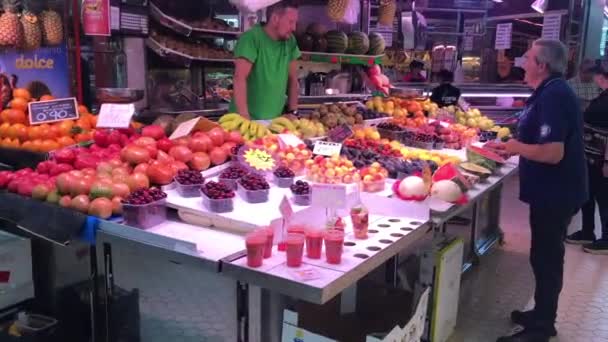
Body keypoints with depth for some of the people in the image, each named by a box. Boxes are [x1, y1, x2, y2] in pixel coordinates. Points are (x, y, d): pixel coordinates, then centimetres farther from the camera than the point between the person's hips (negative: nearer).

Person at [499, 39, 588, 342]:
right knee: (546, 256, 19)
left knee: (546, 258, 1)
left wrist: (518, 147, -16)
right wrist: (514, 146, 9)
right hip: (552, 191, 10)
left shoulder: (553, 95, -22)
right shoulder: (551, 92, 10)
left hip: (554, 194, -10)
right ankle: (542, 316, 34)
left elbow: (553, 152, -29)